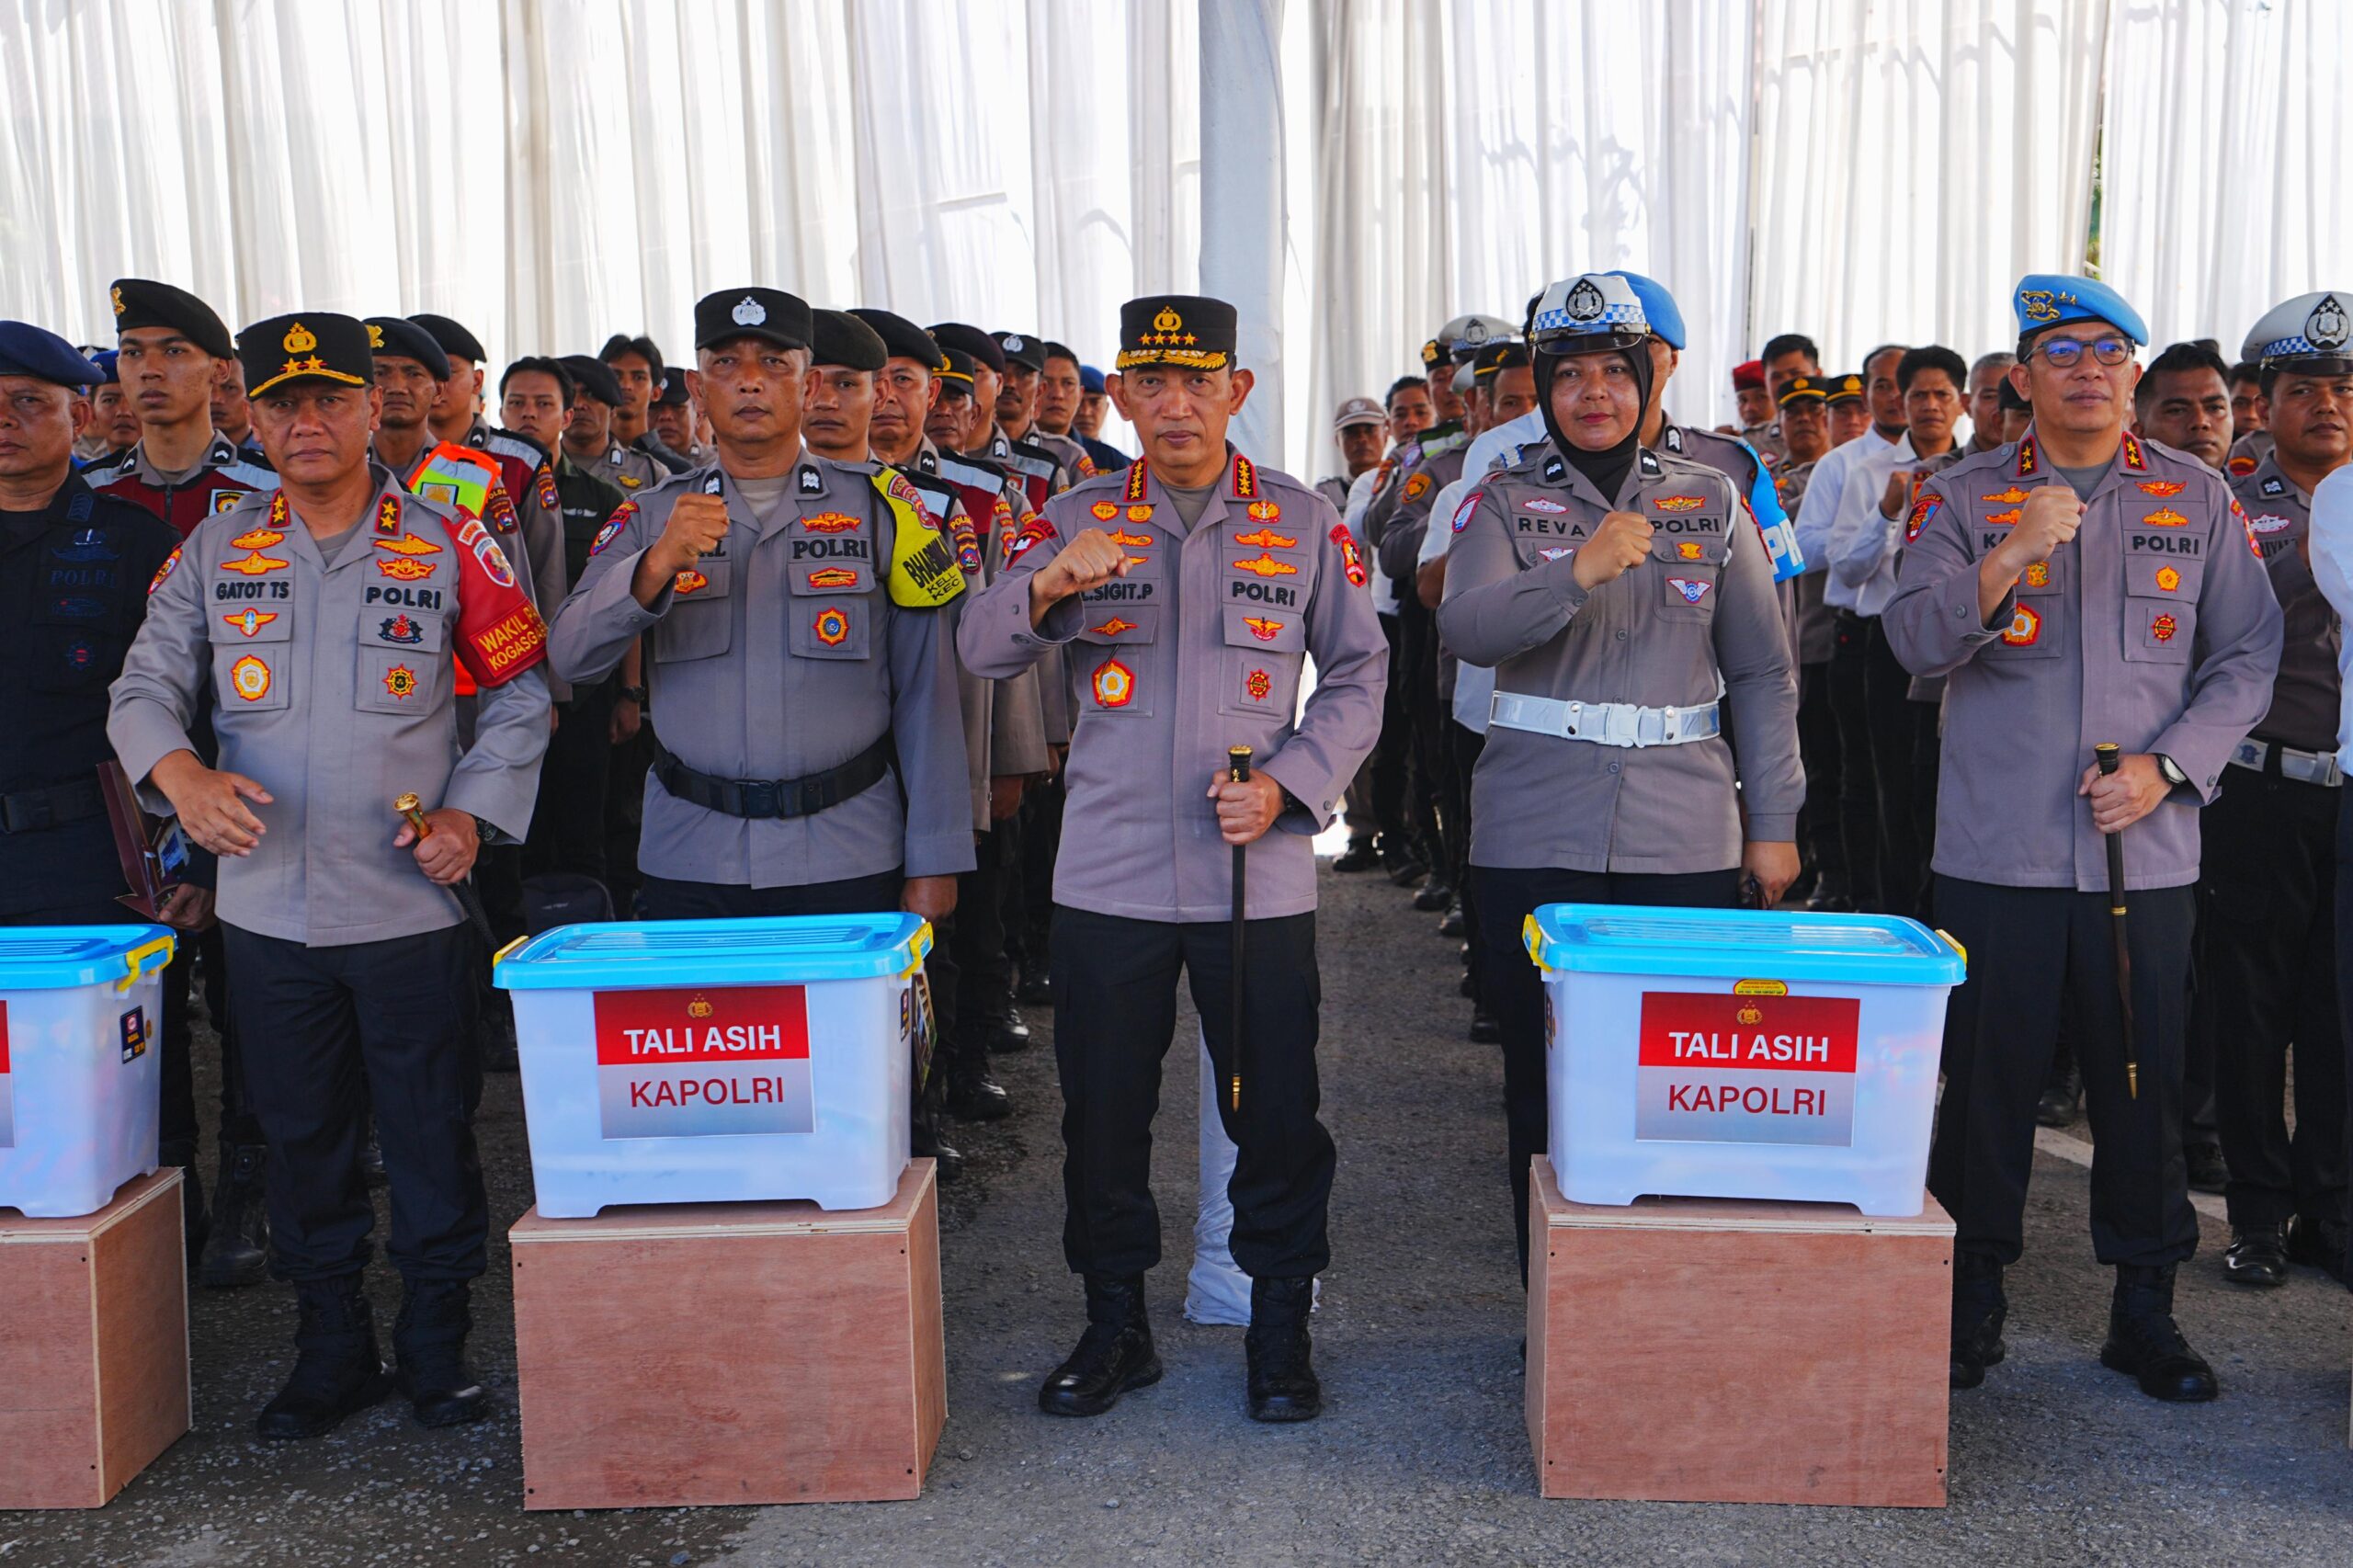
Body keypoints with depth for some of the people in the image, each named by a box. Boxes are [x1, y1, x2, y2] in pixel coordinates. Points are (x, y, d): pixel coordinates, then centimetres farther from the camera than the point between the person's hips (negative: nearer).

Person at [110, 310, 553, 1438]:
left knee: (432, 1132, 5)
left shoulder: (447, 544, 0)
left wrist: (473, 811, -7)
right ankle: (329, 1346, 27)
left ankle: (435, 1344, 22)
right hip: (267, 908, 3)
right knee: (300, 1134, 12)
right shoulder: (214, 552, 7)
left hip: (412, 904, -2)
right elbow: (144, 688, 7)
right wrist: (177, 770, -15)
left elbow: (522, 693, 5)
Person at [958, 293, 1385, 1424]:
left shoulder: (1305, 522, 5)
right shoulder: (1075, 520, 6)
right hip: (1109, 877, 1)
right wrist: (1045, 586, -24)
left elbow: (1358, 674, 7)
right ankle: (1114, 1326, 26)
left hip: (1260, 876, -1)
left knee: (1275, 1110, 5)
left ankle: (1280, 1330, 23)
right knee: (1103, 1109, 8)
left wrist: (1288, 786, -9)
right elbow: (981, 651, -3)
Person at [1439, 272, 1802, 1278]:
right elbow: (1465, 629, -14)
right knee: (1544, 1078, 5)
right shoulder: (1503, 504, 5)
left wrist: (1773, 822, 6)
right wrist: (1579, 571, -29)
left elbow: (1762, 673, 11)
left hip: (1687, 838, 1)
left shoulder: (1710, 503, 9)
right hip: (1534, 839, -1)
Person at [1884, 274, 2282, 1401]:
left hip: (2147, 847, 2)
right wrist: (2008, 558, -22)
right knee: (1988, 1074, 4)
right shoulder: (1964, 498, 5)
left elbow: (2247, 655, 7)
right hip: (1997, 845, -1)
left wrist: (2167, 767, -7)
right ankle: (1975, 1293, 20)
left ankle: (2144, 1306, 23)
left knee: (2144, 1079, 7)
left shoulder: (2197, 499, 9)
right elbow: (1917, 640, -7)